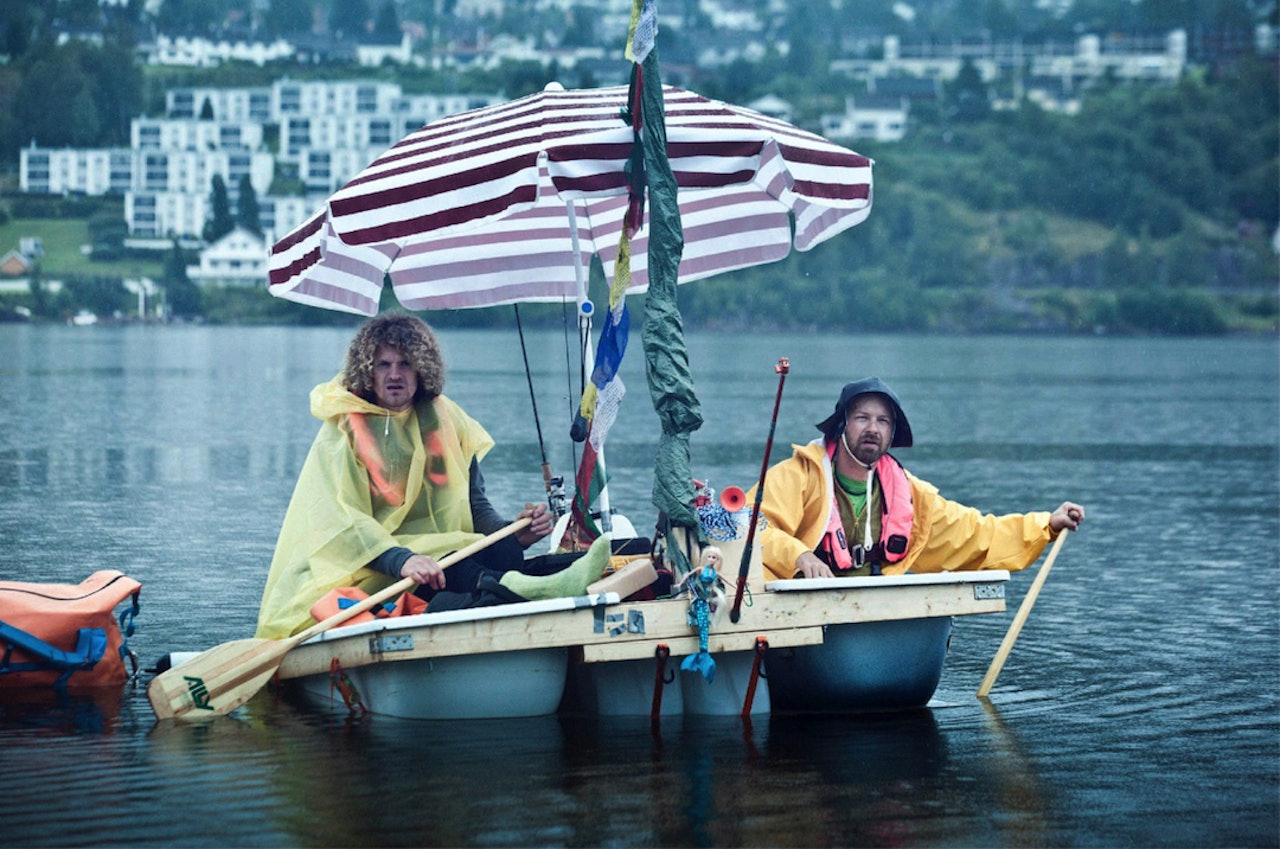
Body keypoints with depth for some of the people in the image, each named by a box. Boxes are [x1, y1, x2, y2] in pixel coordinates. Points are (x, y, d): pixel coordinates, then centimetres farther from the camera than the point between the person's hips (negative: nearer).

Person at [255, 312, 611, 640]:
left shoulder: (445, 419, 14)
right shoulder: (342, 433, -1)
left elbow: (476, 507, 14)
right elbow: (341, 521, -16)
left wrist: (516, 533, -10)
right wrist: (401, 560, -35)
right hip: (369, 568, -5)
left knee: (503, 553, -28)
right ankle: (517, 588, -63)